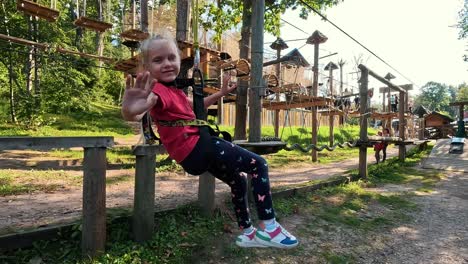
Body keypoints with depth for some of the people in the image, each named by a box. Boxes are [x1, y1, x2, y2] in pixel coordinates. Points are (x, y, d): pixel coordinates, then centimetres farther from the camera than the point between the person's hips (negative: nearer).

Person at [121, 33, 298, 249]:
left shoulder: (173, 88, 15)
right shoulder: (158, 90, -19)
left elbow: (193, 106, 32)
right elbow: (152, 101, -45)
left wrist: (220, 94, 30)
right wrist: (131, 111, -68)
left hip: (196, 150, 11)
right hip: (196, 147, -11)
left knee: (238, 180, 27)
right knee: (259, 164, -10)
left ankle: (247, 233, 41)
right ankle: (268, 227, -7)